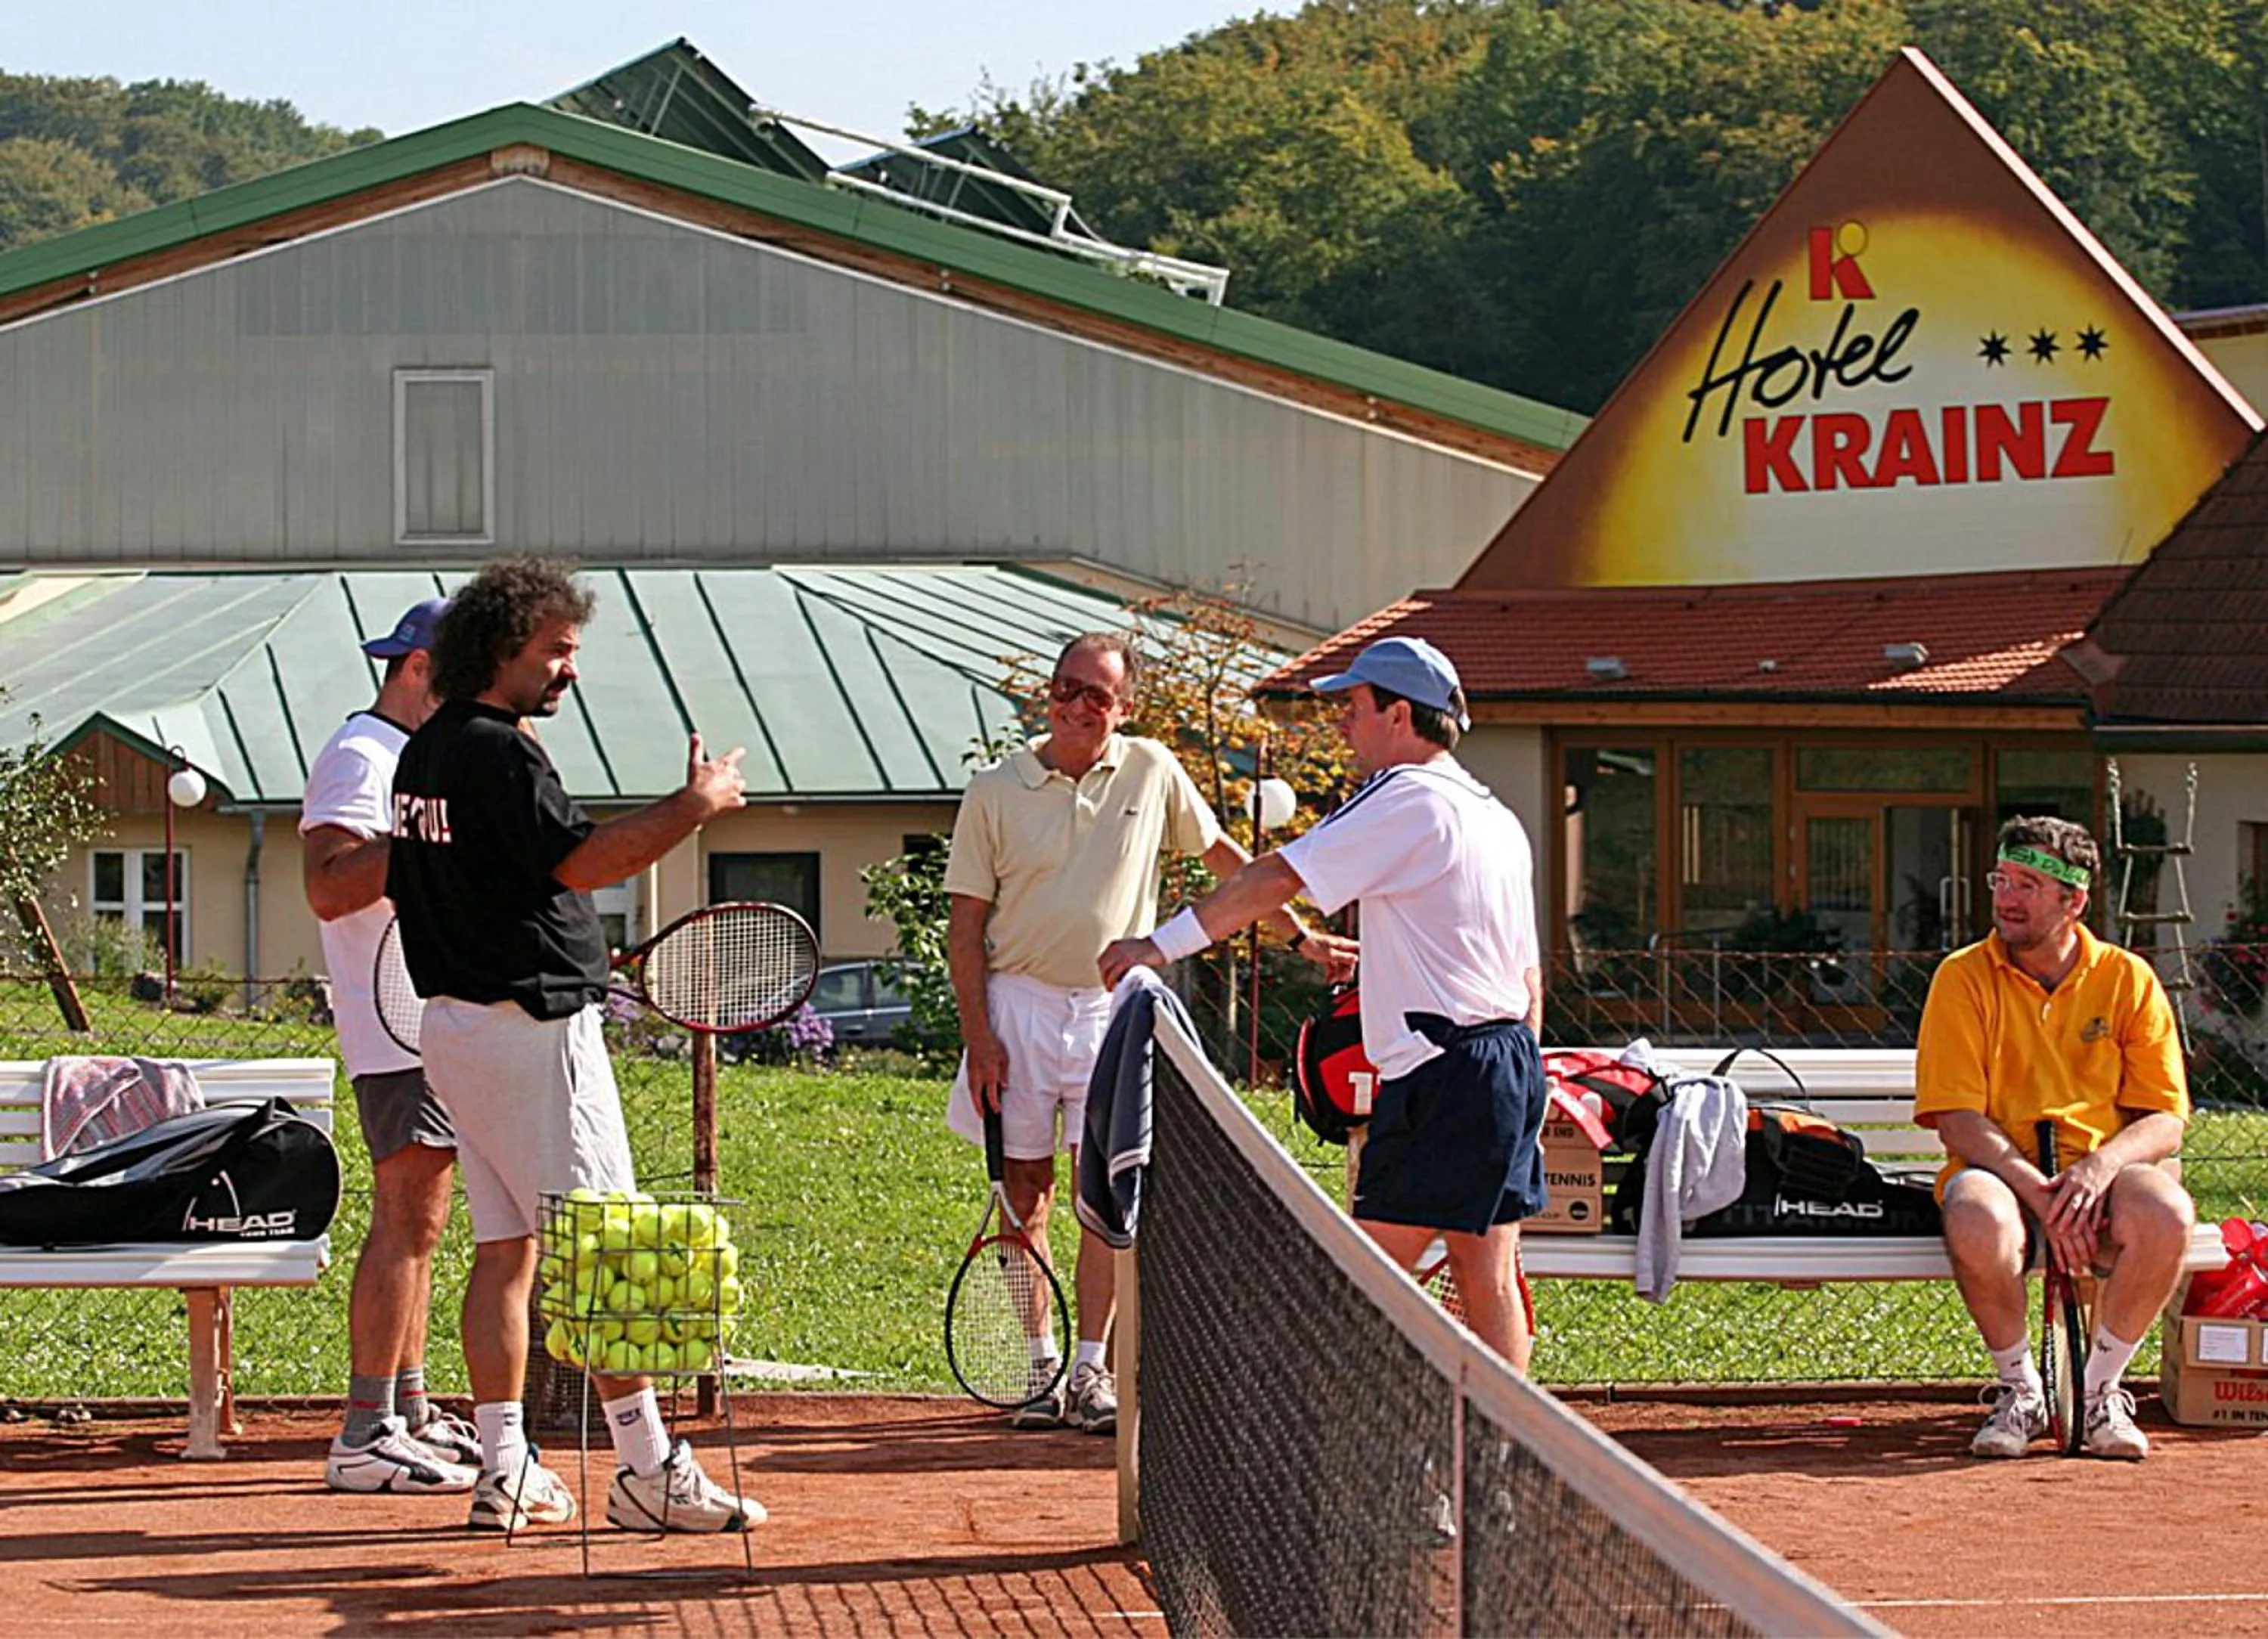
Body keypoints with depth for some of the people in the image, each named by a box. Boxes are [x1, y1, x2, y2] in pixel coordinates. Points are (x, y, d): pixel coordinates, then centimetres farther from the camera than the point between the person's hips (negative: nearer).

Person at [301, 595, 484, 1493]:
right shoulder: (358, 756, -11)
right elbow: (329, 888, -22)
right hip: (398, 1030, -10)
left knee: (418, 1222, 12)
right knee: (405, 1221, -13)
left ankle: (411, 1415, 17)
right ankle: (364, 1438, -15)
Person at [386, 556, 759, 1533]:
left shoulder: (425, 753, 15)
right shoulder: (498, 753, -15)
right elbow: (581, 862, -23)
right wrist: (697, 806, -16)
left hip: (453, 1019, 10)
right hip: (532, 1023, -10)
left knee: (505, 1248, 9)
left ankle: (504, 1471, 8)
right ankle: (647, 1469, -8)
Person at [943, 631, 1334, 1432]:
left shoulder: (1153, 773, 2)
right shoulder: (995, 792, -1)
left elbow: (1222, 856, 16)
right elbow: (966, 925, 0)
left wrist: (1300, 932, 14)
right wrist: (979, 1037, -7)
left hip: (1111, 1005, 0)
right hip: (1018, 1005, 0)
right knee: (1025, 1193, 3)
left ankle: (1092, 1373, -3)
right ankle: (1044, 1367, 11)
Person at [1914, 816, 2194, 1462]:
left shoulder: (2128, 979, 4)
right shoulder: (1964, 978, 1)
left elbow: (2165, 1120, 1)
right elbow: (1958, 1120, -7)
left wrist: (2102, 1163, -21)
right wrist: (2037, 1190, -22)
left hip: (2100, 1173, 1)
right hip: (2001, 1170, -1)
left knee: (2165, 1212, -33)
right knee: (1978, 1220, -38)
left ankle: (2099, 1391, -11)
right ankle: (2020, 1390, -11)